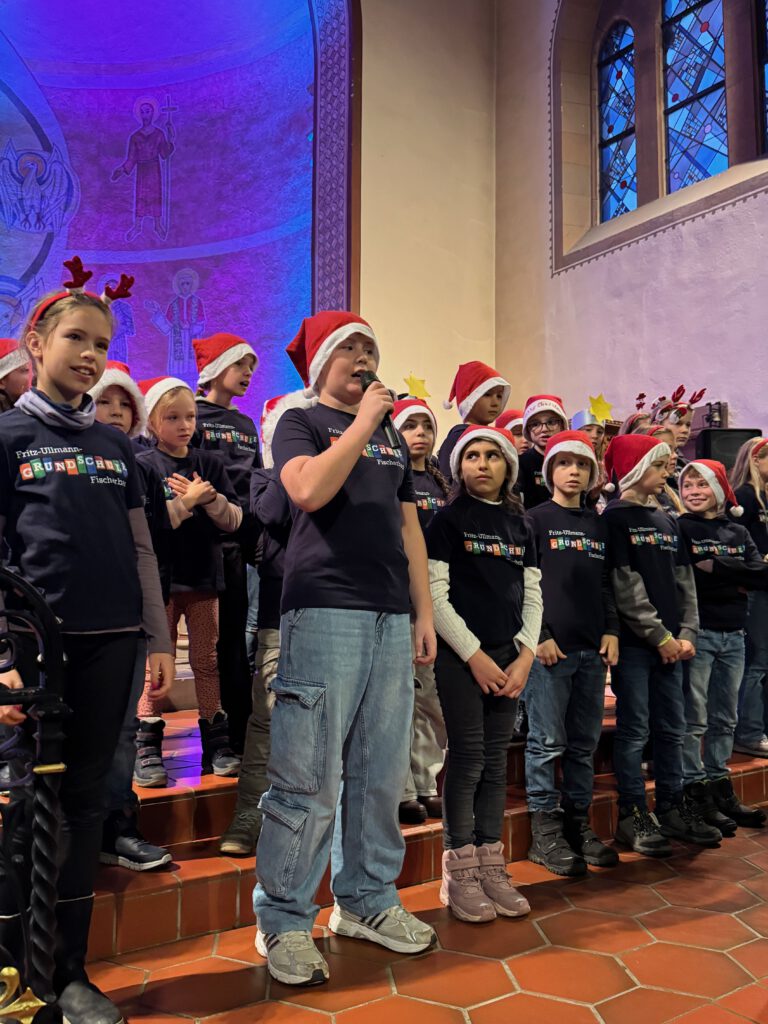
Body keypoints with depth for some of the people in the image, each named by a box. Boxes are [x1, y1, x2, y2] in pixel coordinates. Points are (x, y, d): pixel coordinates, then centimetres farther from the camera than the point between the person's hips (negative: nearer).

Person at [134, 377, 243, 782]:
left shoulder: (209, 463, 8)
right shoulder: (143, 465, -1)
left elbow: (233, 521, 3)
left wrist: (211, 499, -14)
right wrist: (188, 500, -17)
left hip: (203, 575, 3)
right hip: (160, 577, -3)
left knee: (207, 661, 8)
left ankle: (217, 743, 14)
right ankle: (147, 748, 8)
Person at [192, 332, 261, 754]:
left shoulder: (247, 426, 18)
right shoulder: (193, 417, -3)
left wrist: (254, 542, 14)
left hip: (237, 545, 6)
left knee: (233, 640, 9)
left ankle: (239, 735, 15)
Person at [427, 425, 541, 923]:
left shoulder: (520, 525, 11)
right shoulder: (449, 520, -2)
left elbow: (533, 596, 11)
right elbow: (435, 596, -8)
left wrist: (525, 656, -2)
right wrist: (475, 655, -11)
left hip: (509, 657, 5)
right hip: (461, 655, -4)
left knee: (497, 761, 9)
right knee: (467, 761, -3)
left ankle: (491, 865, 18)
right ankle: (460, 874, 8)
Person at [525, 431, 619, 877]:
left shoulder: (599, 524, 16)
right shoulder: (536, 519, 0)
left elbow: (607, 584, 18)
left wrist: (611, 630, 6)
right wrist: (539, 636, -12)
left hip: (592, 648, 6)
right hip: (550, 647, -5)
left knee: (585, 743, 11)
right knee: (548, 743, -2)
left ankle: (578, 822, 22)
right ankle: (545, 831, 7)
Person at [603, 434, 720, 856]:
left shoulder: (667, 520, 14)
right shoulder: (615, 519, -7)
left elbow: (684, 580, 11)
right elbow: (626, 586, -13)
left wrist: (686, 633, -1)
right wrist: (660, 636, -13)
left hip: (670, 642, 7)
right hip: (633, 642, -7)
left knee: (671, 728, 12)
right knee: (634, 729, 0)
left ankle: (672, 809, 24)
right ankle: (632, 815, 10)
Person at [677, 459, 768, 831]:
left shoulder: (738, 532, 10)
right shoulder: (680, 529, -2)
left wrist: (717, 566, -12)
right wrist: (738, 575, -11)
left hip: (733, 634, 5)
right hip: (697, 632, -5)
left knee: (725, 718, 13)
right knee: (694, 719, -1)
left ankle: (721, 789, 25)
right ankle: (697, 794, 9)